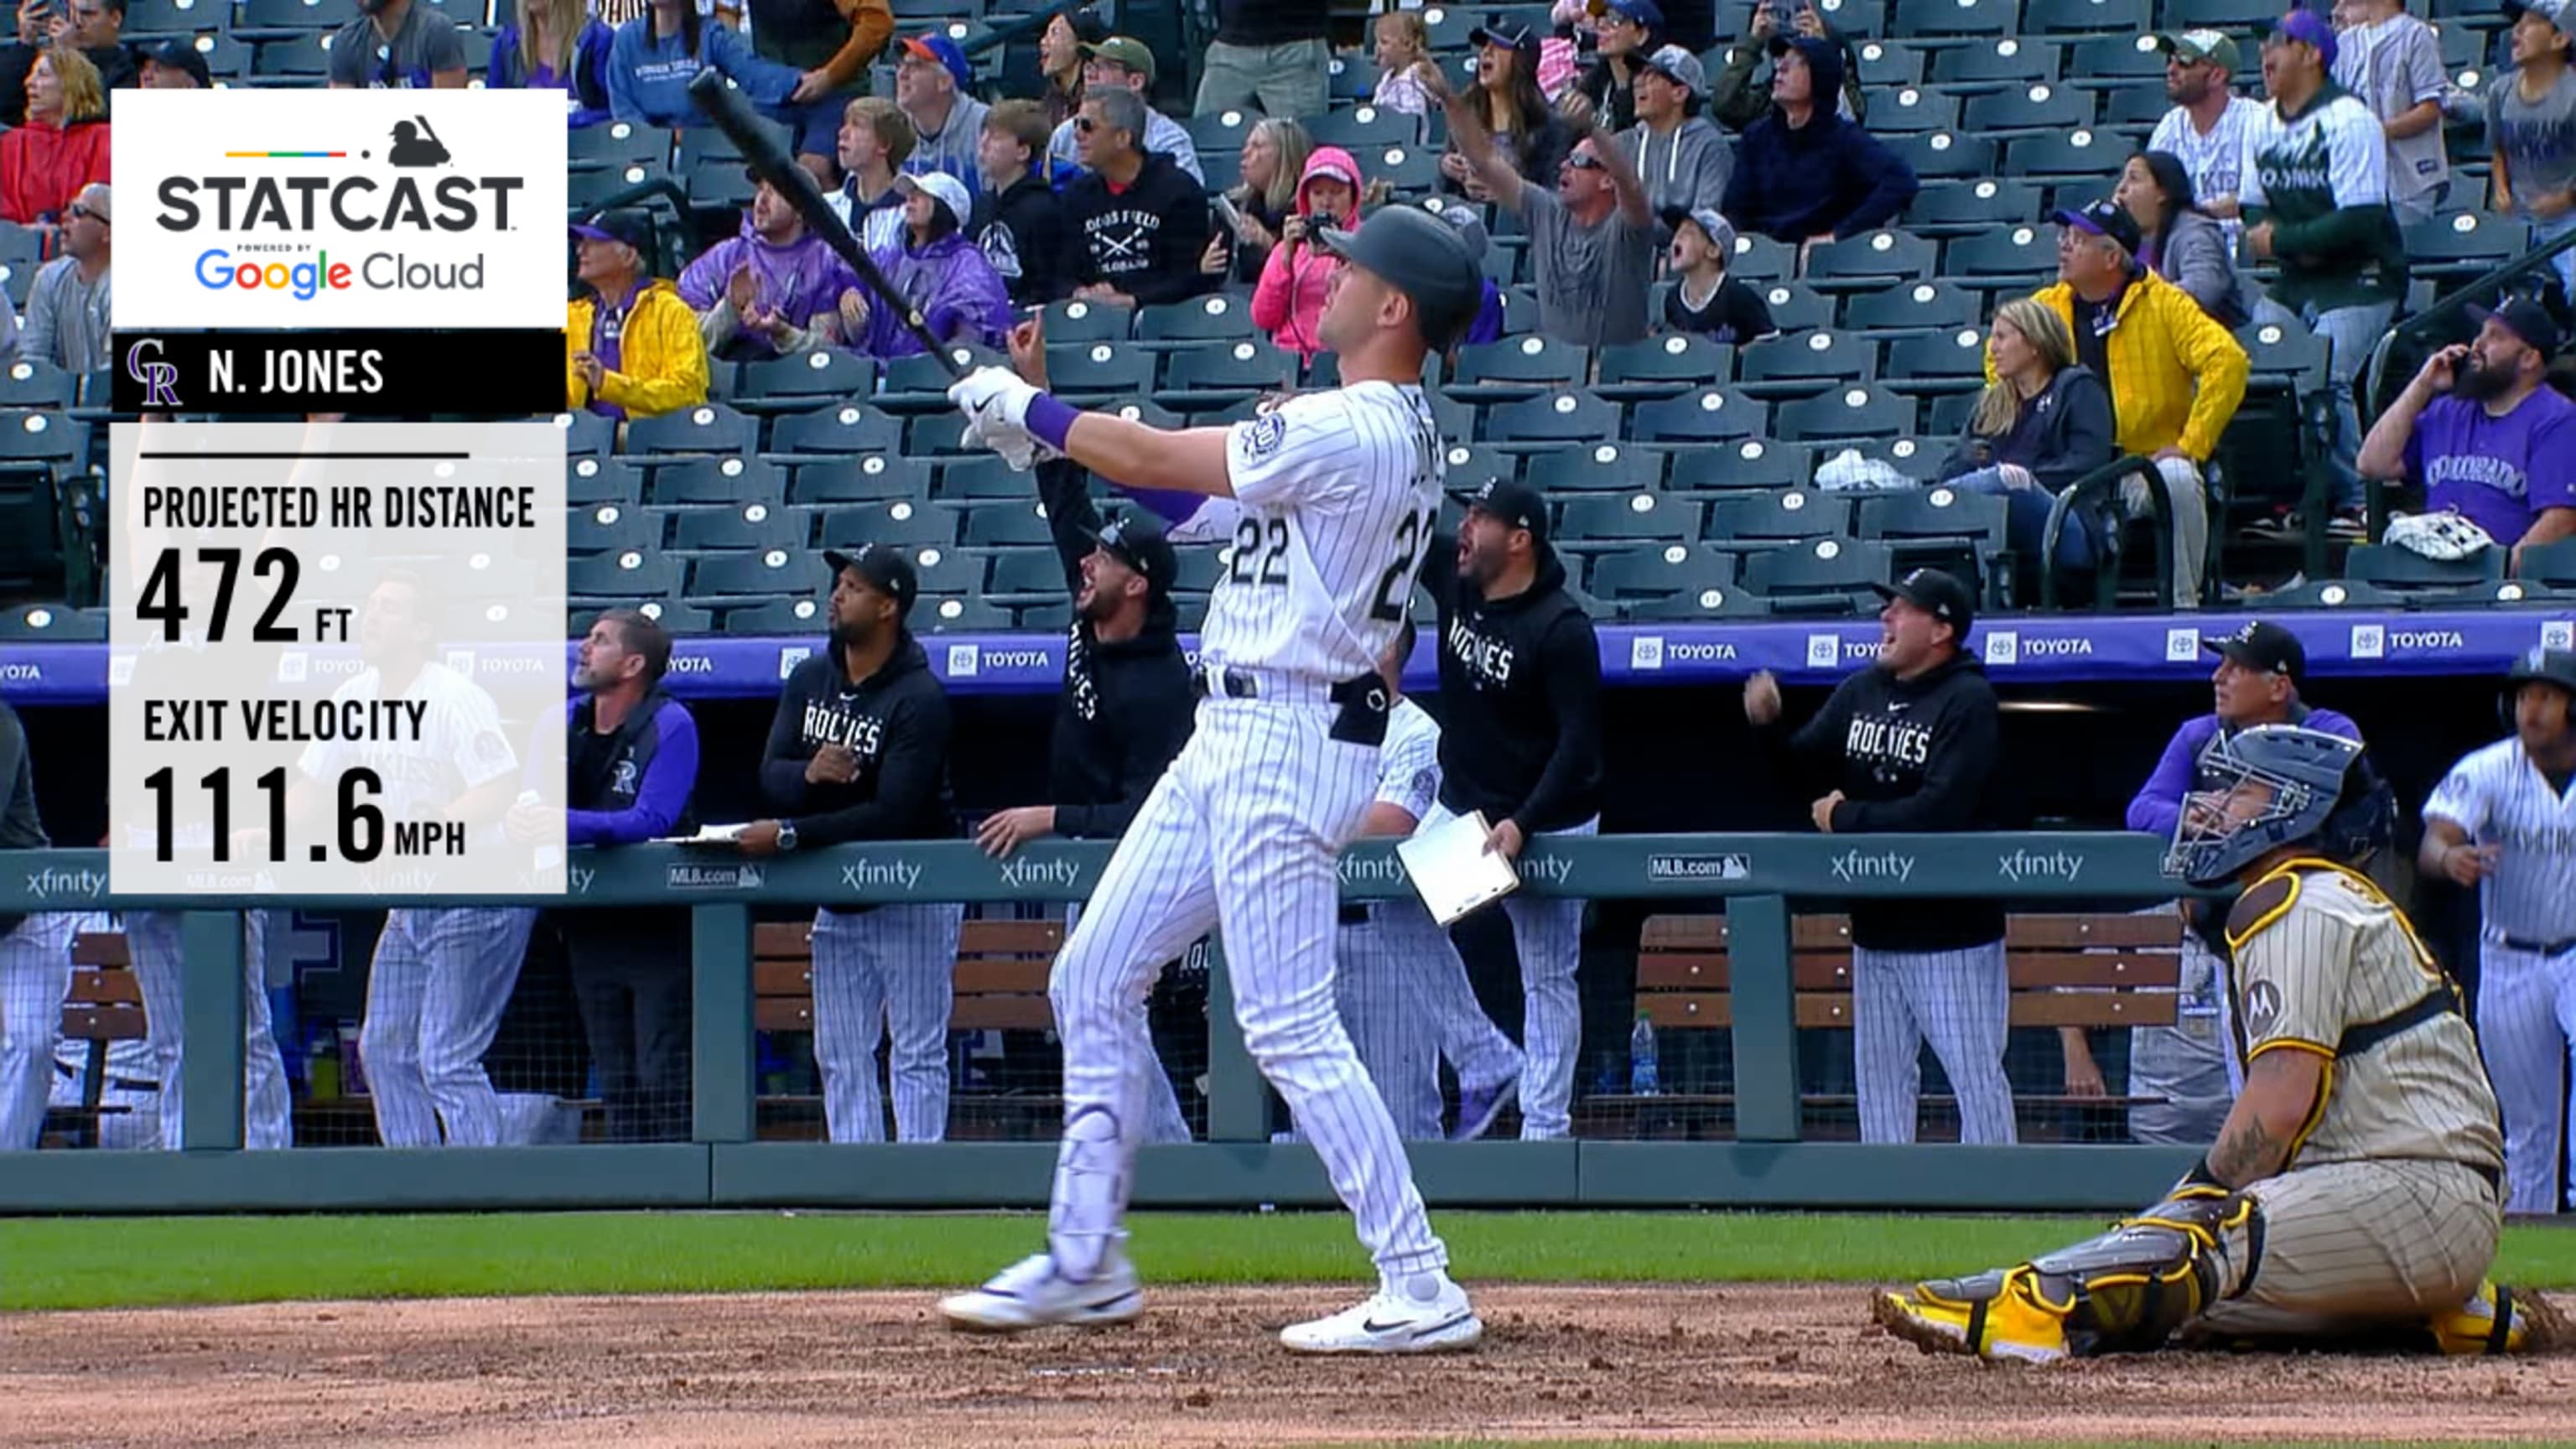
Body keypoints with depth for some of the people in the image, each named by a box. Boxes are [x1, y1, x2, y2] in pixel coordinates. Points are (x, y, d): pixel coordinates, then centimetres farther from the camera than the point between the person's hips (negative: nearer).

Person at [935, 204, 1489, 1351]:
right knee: (1092, 983, 14)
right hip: (1232, 739, 11)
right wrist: (1048, 421, 10)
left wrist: (1021, 408, 1)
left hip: (1285, 741, -11)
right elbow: (1195, 501, 16)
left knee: (1290, 1026, -11)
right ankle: (1087, 1261, 22)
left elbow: (1157, 463, -13)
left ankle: (1420, 1291, -9)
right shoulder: (1388, 428, 13)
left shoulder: (1348, 433, -19)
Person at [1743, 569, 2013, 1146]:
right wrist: (1767, 728, -9)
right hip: (1875, 925, 8)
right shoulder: (1860, 693, 11)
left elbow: (1940, 810, -21)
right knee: (1879, 1072, 12)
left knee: (1975, 1073, -6)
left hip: (1952, 929, -8)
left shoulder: (1967, 702, -12)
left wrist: (1847, 819, -13)